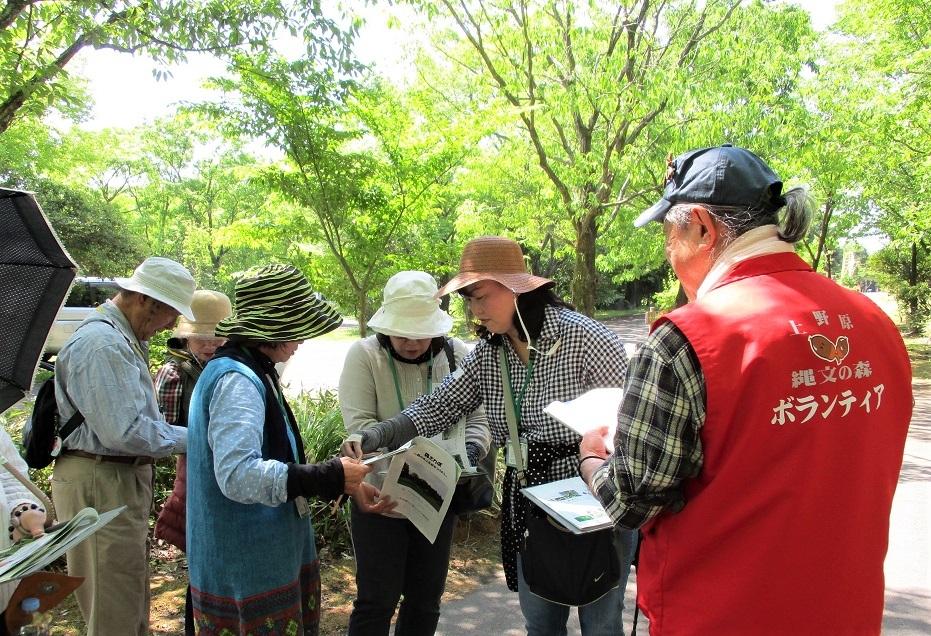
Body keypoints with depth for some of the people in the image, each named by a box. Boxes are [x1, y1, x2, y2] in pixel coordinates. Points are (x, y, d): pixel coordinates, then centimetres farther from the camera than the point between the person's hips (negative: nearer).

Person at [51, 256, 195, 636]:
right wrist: (191, 439, -16)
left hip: (124, 478, 11)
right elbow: (125, 432, -27)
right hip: (100, 482, -10)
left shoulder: (124, 339, 12)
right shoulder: (103, 343, -21)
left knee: (131, 598, 22)